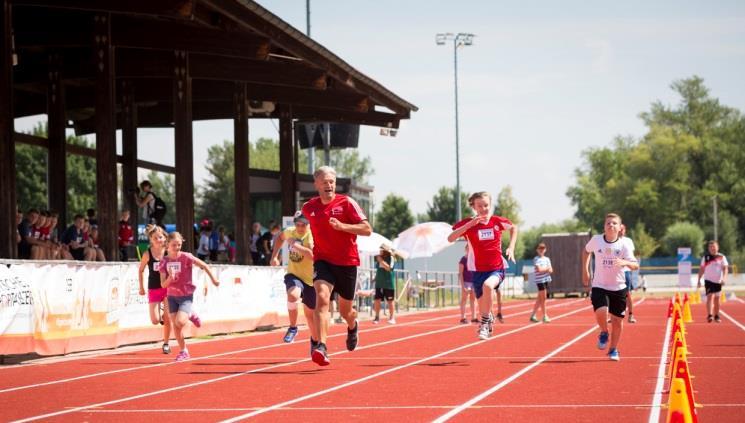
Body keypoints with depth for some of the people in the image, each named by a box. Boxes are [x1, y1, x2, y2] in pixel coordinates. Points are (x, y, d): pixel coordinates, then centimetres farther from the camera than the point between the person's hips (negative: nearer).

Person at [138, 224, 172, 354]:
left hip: (168, 287, 0)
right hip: (153, 289, 0)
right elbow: (141, 270, 4)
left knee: (167, 320, 1)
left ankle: (166, 344, 19)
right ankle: (160, 311, 29)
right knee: (155, 321, -7)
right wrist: (141, 287, 3)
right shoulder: (147, 254, -9)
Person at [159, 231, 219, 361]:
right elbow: (163, 284, -6)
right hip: (172, 296, 4)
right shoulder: (164, 261, -4)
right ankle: (183, 351, 20)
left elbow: (204, 266, -3)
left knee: (180, 322, -21)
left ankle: (190, 316, 13)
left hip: (186, 296, -4)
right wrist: (170, 278, -27)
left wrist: (213, 280, 5)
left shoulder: (186, 257, -14)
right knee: (175, 325, 3)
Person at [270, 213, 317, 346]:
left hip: (310, 279, -2)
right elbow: (280, 237, 25)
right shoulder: (290, 232, -2)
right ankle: (293, 328, -13)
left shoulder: (312, 236, -18)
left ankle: (315, 340, 39)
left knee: (310, 313, 12)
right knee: (293, 295, -34)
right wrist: (274, 256, 17)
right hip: (293, 275, 2)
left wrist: (295, 245, -37)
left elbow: (313, 255, -38)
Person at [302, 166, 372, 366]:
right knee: (322, 297, -26)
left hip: (347, 262, -1)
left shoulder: (347, 203, -7)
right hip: (323, 261, 1)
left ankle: (352, 326, 50)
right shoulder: (308, 207, 3)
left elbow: (367, 229, -14)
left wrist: (341, 226, -26)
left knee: (345, 310, 12)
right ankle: (321, 346, -35)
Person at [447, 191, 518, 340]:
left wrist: (511, 247, 7)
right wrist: (470, 224, -28)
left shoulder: (497, 221, -2)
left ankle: (485, 323, -21)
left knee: (488, 285, -34)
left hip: (497, 268, -1)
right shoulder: (468, 223, -6)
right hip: (478, 271, 1)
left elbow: (514, 227, 20)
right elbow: (450, 238, -21)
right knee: (482, 304, 6)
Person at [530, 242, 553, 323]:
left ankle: (533, 315, 15)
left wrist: (547, 270, -10)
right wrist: (547, 269, -3)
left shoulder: (547, 259, 15)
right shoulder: (536, 259, -5)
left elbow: (551, 270, 11)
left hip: (546, 280, 7)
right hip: (540, 280, -7)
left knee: (540, 299, 9)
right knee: (543, 298, -5)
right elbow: (539, 269, -17)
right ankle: (545, 316, 2)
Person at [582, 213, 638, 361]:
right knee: (601, 312, -25)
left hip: (618, 288, 1)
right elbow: (587, 250, 17)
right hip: (599, 286, -1)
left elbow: (635, 265, -13)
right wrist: (585, 270, 13)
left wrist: (625, 262, -34)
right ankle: (604, 333, 8)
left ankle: (613, 349, 29)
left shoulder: (623, 245, -8)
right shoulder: (596, 240, -5)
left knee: (617, 320, 7)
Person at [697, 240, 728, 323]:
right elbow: (701, 269, 8)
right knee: (710, 296, -17)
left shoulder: (721, 257, 1)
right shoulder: (705, 257, 3)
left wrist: (724, 278, -17)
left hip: (718, 281, 2)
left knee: (716, 299, 11)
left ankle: (716, 316, 23)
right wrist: (699, 280, 5)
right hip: (708, 280, -2)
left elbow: (725, 268, -2)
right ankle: (709, 315, -25)